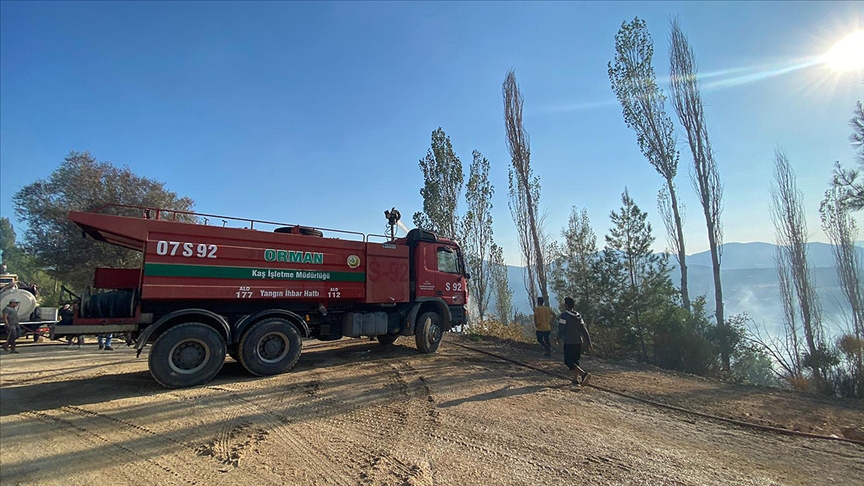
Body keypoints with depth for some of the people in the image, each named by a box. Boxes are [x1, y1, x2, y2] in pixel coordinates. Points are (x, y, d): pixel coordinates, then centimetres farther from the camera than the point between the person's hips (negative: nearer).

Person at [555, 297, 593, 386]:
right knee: (575, 361, 17)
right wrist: (588, 342, 11)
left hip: (569, 343, -7)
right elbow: (584, 330, 8)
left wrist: (558, 339, 4)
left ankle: (584, 374, -17)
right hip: (579, 342, 7)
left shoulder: (564, 315, -12)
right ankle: (576, 380, 18)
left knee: (568, 362, -1)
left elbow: (561, 329, -13)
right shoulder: (578, 316, 9)